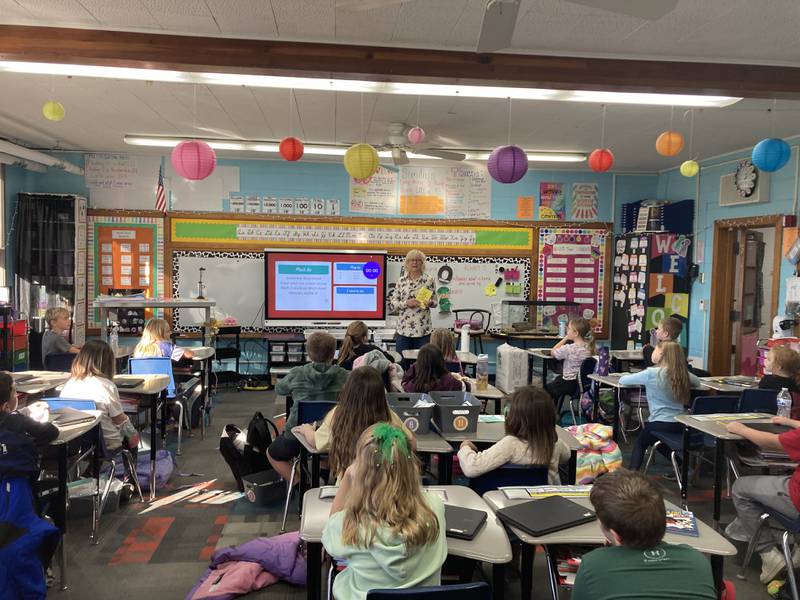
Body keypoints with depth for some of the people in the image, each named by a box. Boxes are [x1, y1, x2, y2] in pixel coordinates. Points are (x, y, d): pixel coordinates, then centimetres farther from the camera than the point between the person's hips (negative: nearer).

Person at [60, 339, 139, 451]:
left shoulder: (69, 384, -5)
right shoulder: (106, 385, -19)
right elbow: (119, 419, -12)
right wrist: (133, 434, 6)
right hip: (107, 443, -5)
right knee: (133, 435, 23)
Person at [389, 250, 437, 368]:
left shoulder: (429, 280, 2)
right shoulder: (401, 281, 5)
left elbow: (434, 301, 8)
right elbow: (392, 304, 4)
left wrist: (429, 303, -14)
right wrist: (406, 303, -14)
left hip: (423, 330, -1)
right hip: (403, 329, 1)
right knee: (402, 364, 5)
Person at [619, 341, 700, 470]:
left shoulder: (651, 373, -13)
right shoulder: (683, 374, 1)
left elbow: (622, 380, -3)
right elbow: (697, 383, 23)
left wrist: (643, 381, 15)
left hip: (661, 424, -5)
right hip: (681, 425, 5)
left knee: (639, 443, 21)